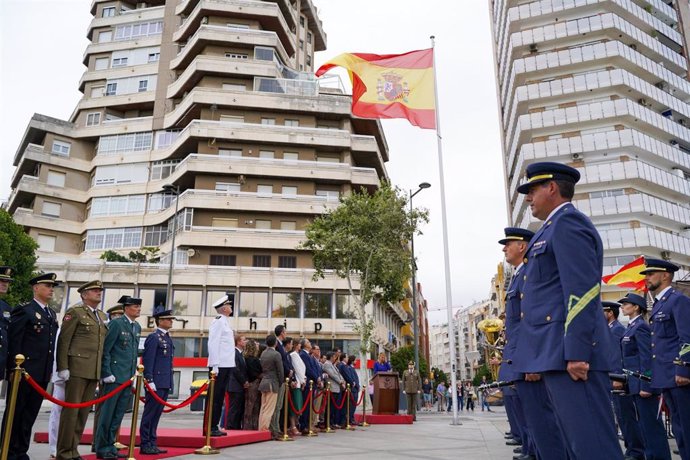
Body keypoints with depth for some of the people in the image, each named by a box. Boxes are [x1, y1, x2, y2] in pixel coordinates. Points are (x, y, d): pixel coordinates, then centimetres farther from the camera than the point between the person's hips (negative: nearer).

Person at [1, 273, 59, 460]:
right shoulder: (24, 311, -7)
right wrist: (16, 368, -14)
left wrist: (49, 370, 12)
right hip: (23, 372, -6)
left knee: (30, 415, 11)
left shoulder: (52, 315, 15)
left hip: (42, 374, 7)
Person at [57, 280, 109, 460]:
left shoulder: (103, 316, 17)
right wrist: (63, 367, -13)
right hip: (77, 369, -6)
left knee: (84, 412, 10)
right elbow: (63, 341, -6)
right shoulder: (75, 312, -2)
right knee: (71, 411, -2)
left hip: (95, 372, 6)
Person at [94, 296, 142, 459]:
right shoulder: (116, 324, -8)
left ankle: (110, 446, 20)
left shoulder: (137, 327, 14)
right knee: (107, 413, 1)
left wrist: (134, 373, 14)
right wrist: (107, 374, -13)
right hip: (114, 377, -7)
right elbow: (105, 350, -10)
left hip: (128, 378, 7)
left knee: (118, 415, 11)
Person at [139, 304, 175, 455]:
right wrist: (149, 381, -18)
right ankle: (145, 445, 6)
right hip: (156, 383, -8)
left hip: (166, 383, 8)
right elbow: (148, 361, -14)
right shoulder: (153, 337, -9)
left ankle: (152, 443, 18)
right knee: (150, 413, -1)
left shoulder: (168, 338, 17)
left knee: (157, 414, 12)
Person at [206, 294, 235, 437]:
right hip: (219, 366, -9)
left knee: (220, 397, 13)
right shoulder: (218, 322, -11)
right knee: (214, 397, -4)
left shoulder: (225, 322, 17)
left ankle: (215, 426, 21)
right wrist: (215, 366, -21)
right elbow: (213, 344, -17)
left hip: (227, 366, 9)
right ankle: (209, 428, 2)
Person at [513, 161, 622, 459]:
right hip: (555, 356, 10)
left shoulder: (567, 222, -6)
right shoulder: (554, 229, 25)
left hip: (569, 353, -10)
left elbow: (583, 291, -18)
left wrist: (576, 353, -23)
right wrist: (537, 360, 23)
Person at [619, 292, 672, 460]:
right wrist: (622, 379, 17)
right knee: (642, 421, 15)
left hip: (643, 381, -10)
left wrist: (645, 385, -22)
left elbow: (646, 357, -19)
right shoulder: (632, 326, 14)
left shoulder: (640, 327, -13)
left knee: (650, 422, -4)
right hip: (635, 382, 10)